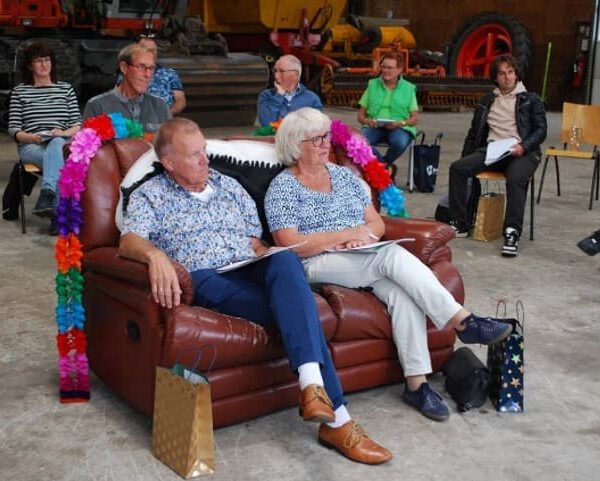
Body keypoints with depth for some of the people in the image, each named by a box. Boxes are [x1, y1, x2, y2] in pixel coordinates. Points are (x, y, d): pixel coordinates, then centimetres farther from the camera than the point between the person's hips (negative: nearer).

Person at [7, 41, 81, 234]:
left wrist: (64, 133, -10)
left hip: (61, 142, 1)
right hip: (31, 147, -1)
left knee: (56, 146, -39)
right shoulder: (19, 91, 15)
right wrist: (30, 137, -14)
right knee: (58, 160, -36)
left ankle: (47, 195, -55)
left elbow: (78, 124, 12)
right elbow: (13, 128, 7)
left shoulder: (66, 89, 20)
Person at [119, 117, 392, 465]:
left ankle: (312, 384, -47)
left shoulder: (230, 186, 24)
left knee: (286, 261, -36)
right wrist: (155, 254, -34)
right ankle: (336, 417, -32)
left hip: (251, 273, 4)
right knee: (297, 305, -31)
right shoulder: (150, 195, 11)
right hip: (208, 282, -3)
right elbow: (129, 241, -8)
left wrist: (274, 265, 0)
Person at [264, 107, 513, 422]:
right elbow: (291, 245, -11)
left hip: (364, 260, 5)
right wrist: (348, 233, -13)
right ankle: (463, 322, -29)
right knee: (393, 254, -30)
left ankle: (417, 383, -29)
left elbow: (377, 224, 17)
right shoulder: (282, 187, 1)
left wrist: (364, 234, -8)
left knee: (401, 290, -29)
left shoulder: (343, 175, 18)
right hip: (318, 266, -5)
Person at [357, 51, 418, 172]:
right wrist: (367, 121, -9)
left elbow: (415, 119, 7)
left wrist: (400, 123, -13)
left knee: (400, 143, -37)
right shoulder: (372, 85, 17)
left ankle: (383, 164, -5)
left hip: (399, 128, -1)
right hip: (374, 127, 1)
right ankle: (385, 166, -14)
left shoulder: (408, 88, 13)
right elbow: (361, 114, 15)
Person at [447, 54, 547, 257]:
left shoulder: (531, 100, 12)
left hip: (521, 152, -4)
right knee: (457, 168, -21)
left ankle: (512, 233, -36)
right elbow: (474, 132, 24)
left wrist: (523, 146, -15)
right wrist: (465, 157, 14)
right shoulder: (487, 102, 22)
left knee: (515, 178, -37)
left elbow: (541, 130, 3)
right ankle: (459, 224, -18)